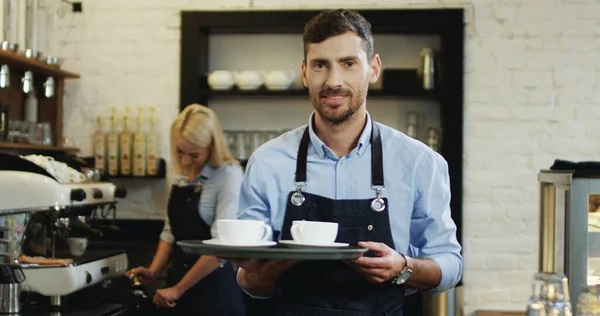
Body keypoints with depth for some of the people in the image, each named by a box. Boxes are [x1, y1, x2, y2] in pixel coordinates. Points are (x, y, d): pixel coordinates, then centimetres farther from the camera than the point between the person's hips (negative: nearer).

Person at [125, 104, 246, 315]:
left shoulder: (228, 175, -14)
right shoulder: (182, 177, 7)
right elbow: (171, 231, 12)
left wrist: (178, 289, -17)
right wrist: (153, 271, -4)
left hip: (215, 287, -6)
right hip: (179, 284, 6)